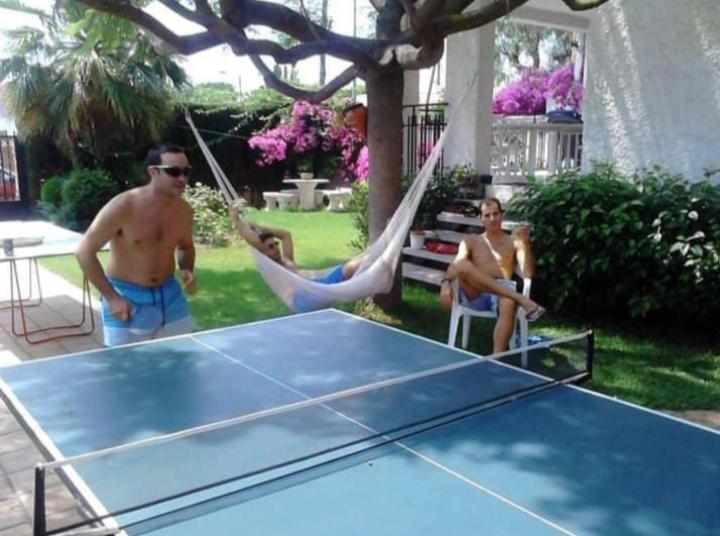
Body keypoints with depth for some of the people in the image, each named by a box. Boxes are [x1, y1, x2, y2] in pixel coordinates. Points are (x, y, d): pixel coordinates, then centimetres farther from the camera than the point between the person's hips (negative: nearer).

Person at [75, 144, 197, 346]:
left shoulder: (184, 210, -5)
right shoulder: (123, 207, -21)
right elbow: (84, 251, -16)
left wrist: (187, 269, -7)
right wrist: (111, 297, -18)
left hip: (168, 295, 5)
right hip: (126, 297, -5)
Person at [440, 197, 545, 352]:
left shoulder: (514, 242, 18)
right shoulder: (471, 241, 21)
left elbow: (528, 274, 5)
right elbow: (455, 266, 4)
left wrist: (526, 244, -7)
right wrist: (446, 282, -18)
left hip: (503, 293, -1)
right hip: (477, 295, 1)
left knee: (509, 304, -39)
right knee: (462, 265, -31)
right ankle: (520, 299, -35)